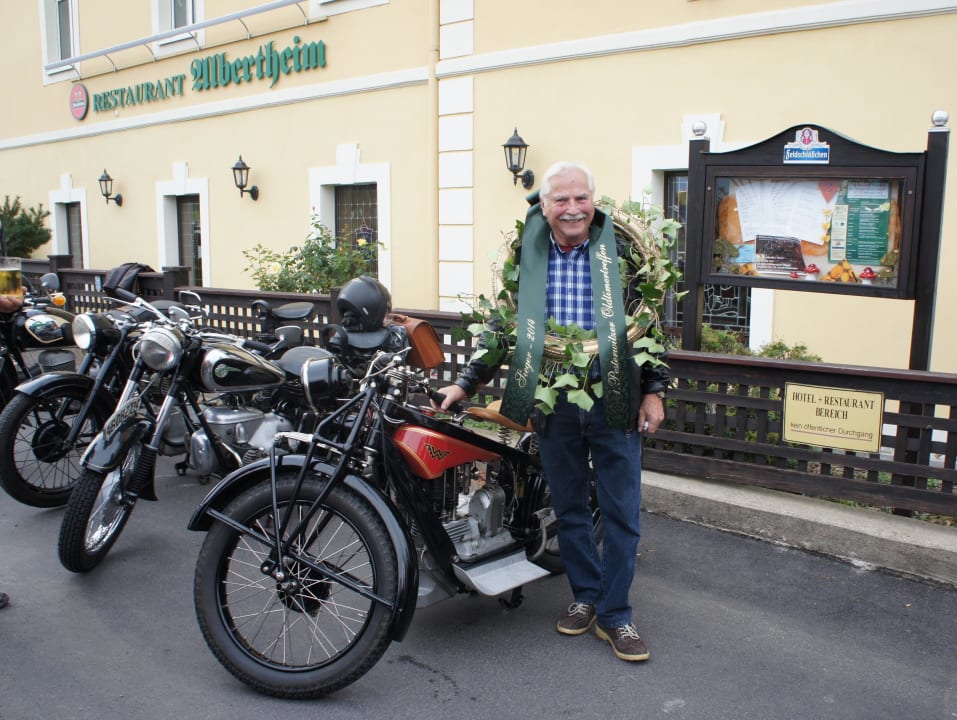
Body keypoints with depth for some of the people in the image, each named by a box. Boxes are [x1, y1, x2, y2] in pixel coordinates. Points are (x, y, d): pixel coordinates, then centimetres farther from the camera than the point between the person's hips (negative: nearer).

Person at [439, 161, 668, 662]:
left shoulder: (622, 249, -4)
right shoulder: (525, 256, 2)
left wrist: (654, 390, -1)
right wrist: (466, 383, 6)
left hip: (614, 400, -2)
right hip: (552, 402, 2)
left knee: (621, 512, 5)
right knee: (569, 509, 13)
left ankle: (614, 614, 20)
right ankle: (585, 596, 32)